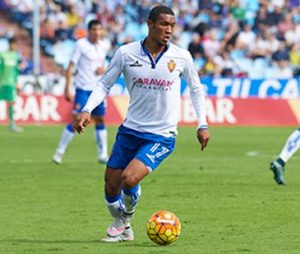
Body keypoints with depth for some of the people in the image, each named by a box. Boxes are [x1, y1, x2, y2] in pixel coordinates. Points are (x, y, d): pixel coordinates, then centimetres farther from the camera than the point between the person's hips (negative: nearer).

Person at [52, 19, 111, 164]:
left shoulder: (105, 45, 7)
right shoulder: (81, 44, -8)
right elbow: (71, 67, -9)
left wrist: (103, 69, 1)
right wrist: (67, 89, -15)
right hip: (83, 88, -5)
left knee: (100, 120, 7)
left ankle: (103, 155, 13)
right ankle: (59, 152, -1)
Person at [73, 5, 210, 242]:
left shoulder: (181, 57, -5)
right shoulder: (126, 53, -5)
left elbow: (196, 88, 11)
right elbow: (104, 84, 5)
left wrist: (203, 125, 8)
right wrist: (87, 110, -10)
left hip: (162, 136, -2)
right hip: (130, 130, 3)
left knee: (129, 179, -22)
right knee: (111, 188, 5)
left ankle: (125, 219, 9)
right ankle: (123, 230, 32)